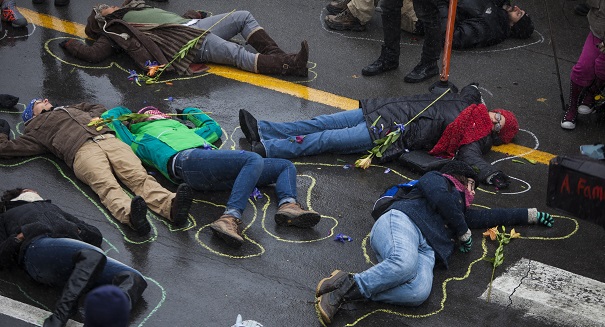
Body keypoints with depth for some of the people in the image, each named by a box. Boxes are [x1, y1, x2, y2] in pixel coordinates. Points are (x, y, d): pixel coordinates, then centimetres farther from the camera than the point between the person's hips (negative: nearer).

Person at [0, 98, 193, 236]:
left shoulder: (72, 109, 45)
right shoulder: (37, 130, 30)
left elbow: (99, 109, 53)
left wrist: (94, 121, 32)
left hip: (109, 139, 4)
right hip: (82, 151, -4)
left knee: (140, 176, -26)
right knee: (107, 186, -36)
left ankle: (170, 204, -54)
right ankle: (128, 213, -66)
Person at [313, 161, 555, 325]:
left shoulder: (461, 212, 43)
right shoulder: (436, 179, 23)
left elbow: (489, 216, 51)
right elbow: (440, 199, 2)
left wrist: (531, 215, 58)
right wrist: (464, 233, 14)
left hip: (425, 250, 6)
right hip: (401, 222, -6)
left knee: (419, 293, -32)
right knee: (405, 265, -44)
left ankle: (347, 292, -33)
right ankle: (350, 283, -30)